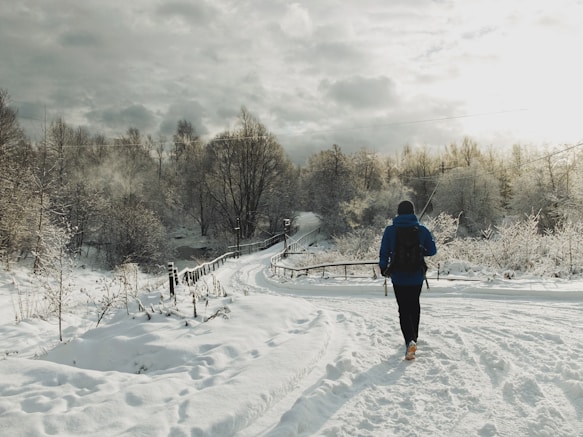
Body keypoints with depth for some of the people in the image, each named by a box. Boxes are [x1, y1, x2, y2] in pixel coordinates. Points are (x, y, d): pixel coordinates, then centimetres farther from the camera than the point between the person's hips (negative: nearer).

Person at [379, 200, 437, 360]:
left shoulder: (390, 230, -9)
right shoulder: (422, 230, -6)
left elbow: (384, 253, -7)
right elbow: (432, 250, 0)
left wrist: (383, 268, 9)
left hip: (398, 277, -2)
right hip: (417, 276, 2)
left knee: (404, 309, 4)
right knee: (414, 306, 22)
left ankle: (410, 341, -16)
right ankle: (413, 337, 36)